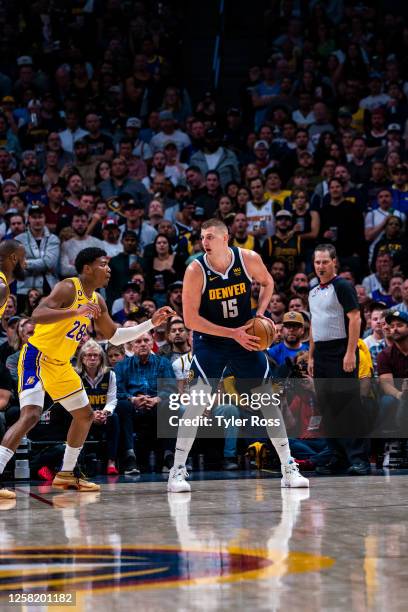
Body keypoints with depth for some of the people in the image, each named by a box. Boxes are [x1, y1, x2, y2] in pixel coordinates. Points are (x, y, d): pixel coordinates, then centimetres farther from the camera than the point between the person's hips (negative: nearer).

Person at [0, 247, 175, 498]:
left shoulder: (97, 300, 9)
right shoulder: (68, 288, -17)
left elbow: (115, 336, 19)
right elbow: (37, 315, -31)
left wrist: (152, 323, 12)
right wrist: (76, 312, -39)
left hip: (60, 365, 9)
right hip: (37, 357, -9)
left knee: (85, 415, 16)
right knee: (31, 415, -25)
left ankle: (66, 474, 27)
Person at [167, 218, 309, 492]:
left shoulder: (249, 259, -12)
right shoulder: (196, 270, -19)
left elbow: (267, 282, 11)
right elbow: (190, 319, -18)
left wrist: (260, 312, -7)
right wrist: (232, 333, -22)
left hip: (246, 337, 3)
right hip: (210, 340, -3)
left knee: (268, 399, 4)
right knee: (198, 401, -14)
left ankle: (289, 468, 13)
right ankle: (178, 471, -6)